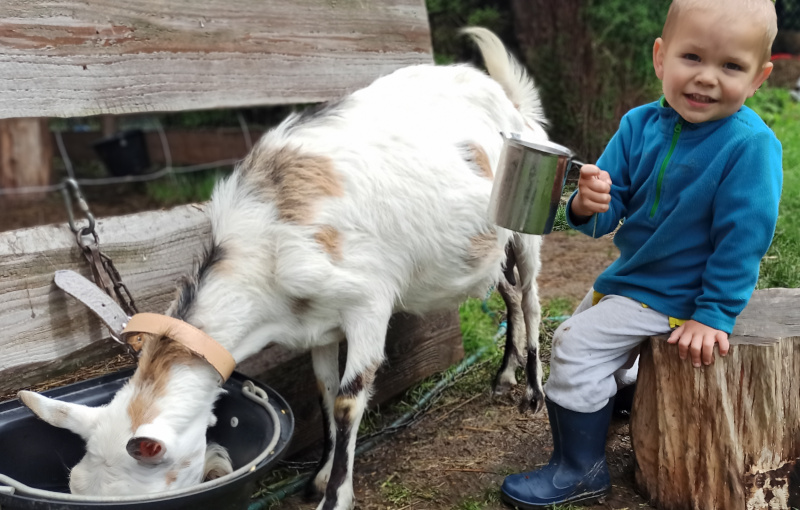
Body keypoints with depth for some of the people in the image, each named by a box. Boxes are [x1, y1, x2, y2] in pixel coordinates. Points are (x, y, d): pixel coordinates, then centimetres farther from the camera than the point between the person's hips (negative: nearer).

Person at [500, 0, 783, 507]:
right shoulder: (640, 125, -7)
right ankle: (615, 398, 50)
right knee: (571, 336, 22)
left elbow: (743, 238, -20)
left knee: (579, 347, -12)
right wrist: (588, 204, -28)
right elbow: (606, 217, -4)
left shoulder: (750, 145, -23)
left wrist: (715, 314, -19)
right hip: (630, 274, 7)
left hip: (673, 294, -7)